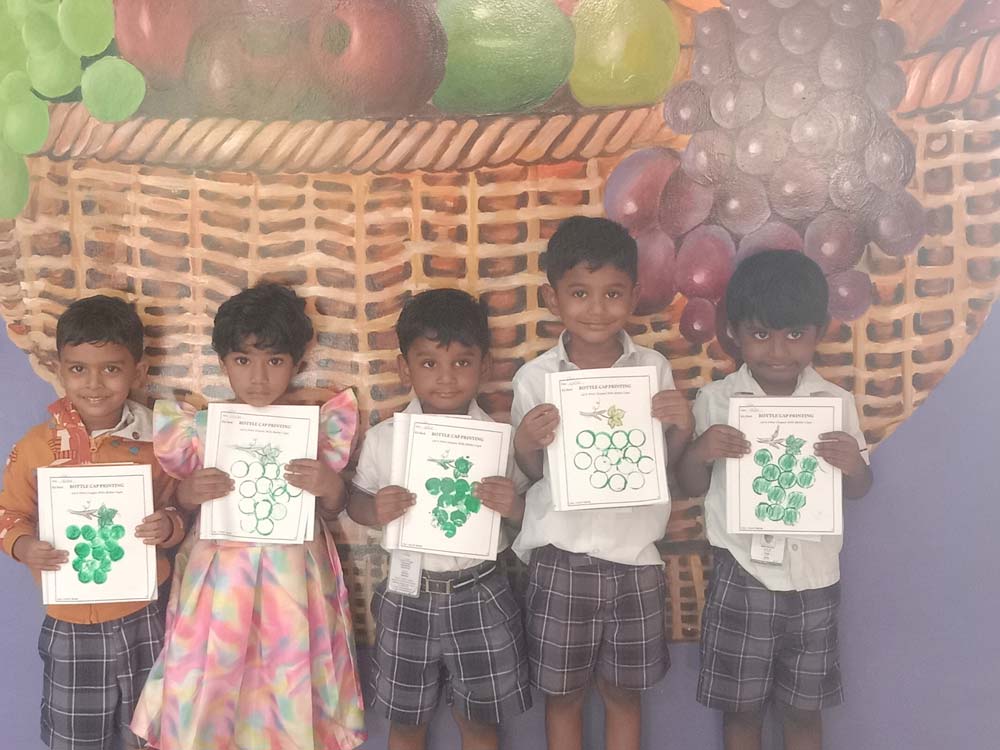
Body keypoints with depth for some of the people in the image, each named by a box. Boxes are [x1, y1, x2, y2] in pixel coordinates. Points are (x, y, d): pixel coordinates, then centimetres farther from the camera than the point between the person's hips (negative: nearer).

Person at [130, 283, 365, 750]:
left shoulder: (315, 426, -4)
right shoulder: (202, 428, -3)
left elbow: (331, 511, 4)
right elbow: (182, 502, 6)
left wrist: (331, 488, -18)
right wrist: (188, 494, -16)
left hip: (293, 573, 0)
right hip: (220, 572, 1)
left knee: (291, 677, 8)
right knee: (210, 680, 8)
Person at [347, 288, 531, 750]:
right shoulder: (384, 439, -8)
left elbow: (527, 510, 0)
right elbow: (355, 501, 4)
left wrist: (515, 505, -23)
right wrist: (374, 511, -18)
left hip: (479, 596, 0)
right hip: (408, 598, 1)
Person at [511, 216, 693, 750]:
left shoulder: (654, 369, -3)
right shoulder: (535, 379, -6)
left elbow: (665, 465, 3)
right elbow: (531, 474, 1)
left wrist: (681, 429, -16)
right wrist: (525, 444, -19)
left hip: (634, 556, 1)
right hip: (560, 558, -1)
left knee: (623, 691, 16)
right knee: (562, 691, 14)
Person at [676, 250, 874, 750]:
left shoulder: (836, 403, -3)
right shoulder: (716, 400, -7)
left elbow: (857, 491, 7)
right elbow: (692, 488, 1)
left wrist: (855, 466, -16)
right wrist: (698, 453, -21)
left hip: (814, 579, 1)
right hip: (742, 578, -1)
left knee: (804, 706, 17)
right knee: (741, 704, 13)